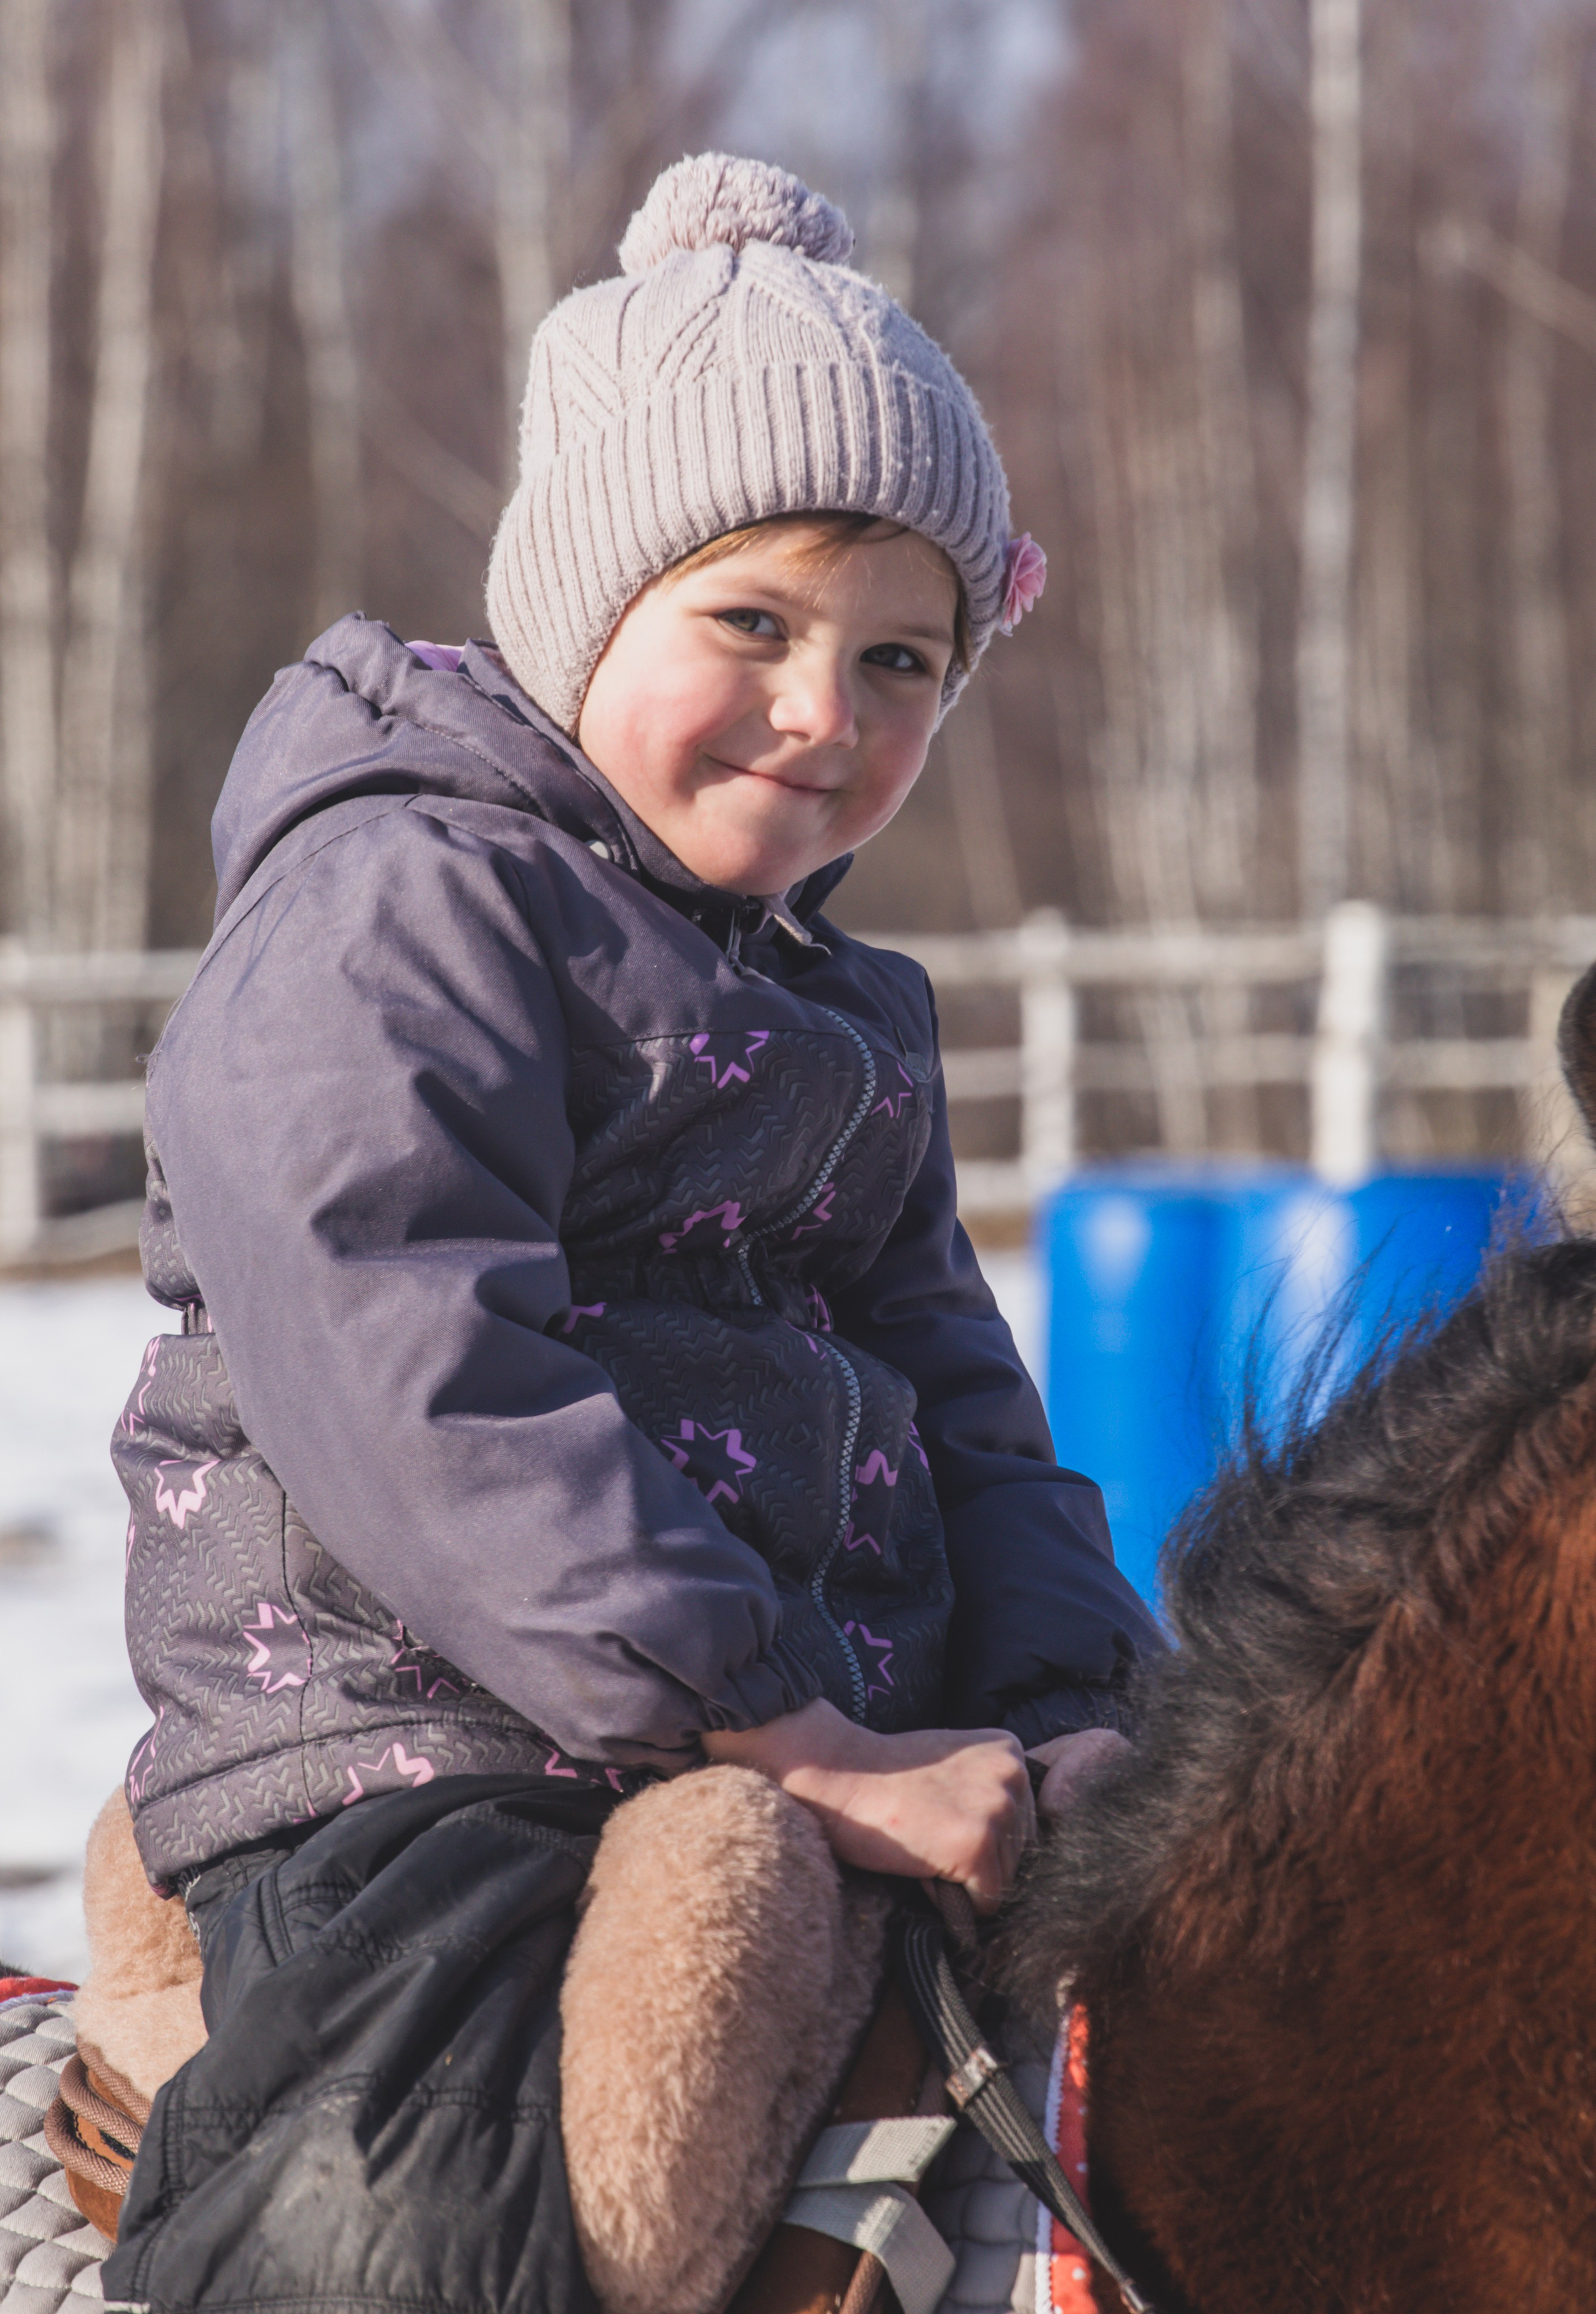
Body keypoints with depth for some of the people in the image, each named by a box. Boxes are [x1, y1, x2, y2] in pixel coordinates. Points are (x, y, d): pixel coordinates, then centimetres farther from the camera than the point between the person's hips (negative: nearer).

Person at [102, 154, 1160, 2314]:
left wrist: (1062, 1723, 0)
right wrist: (796, 1739, -22)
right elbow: (418, 1395, -19)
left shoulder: (841, 1017, 23)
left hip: (841, 1749, 8)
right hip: (423, 1770, -8)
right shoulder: (392, 908, -7)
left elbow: (964, 1414, 21)